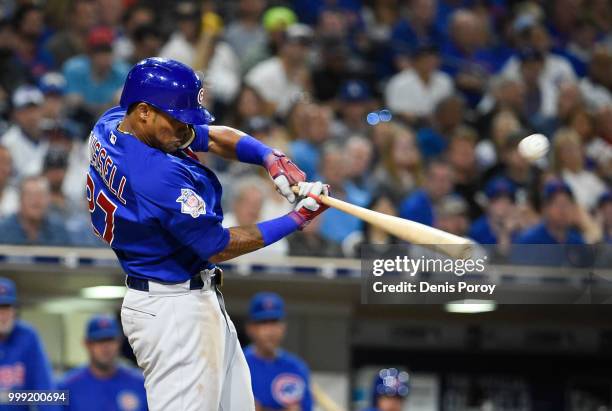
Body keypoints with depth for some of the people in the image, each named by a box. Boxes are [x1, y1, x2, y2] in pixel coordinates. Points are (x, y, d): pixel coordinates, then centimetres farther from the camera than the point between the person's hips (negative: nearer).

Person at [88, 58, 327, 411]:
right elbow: (218, 247, -19)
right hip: (174, 311, -11)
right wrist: (297, 220, -15)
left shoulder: (111, 125, 0)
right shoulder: (160, 176, -28)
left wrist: (271, 158, -8)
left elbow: (213, 136, 9)